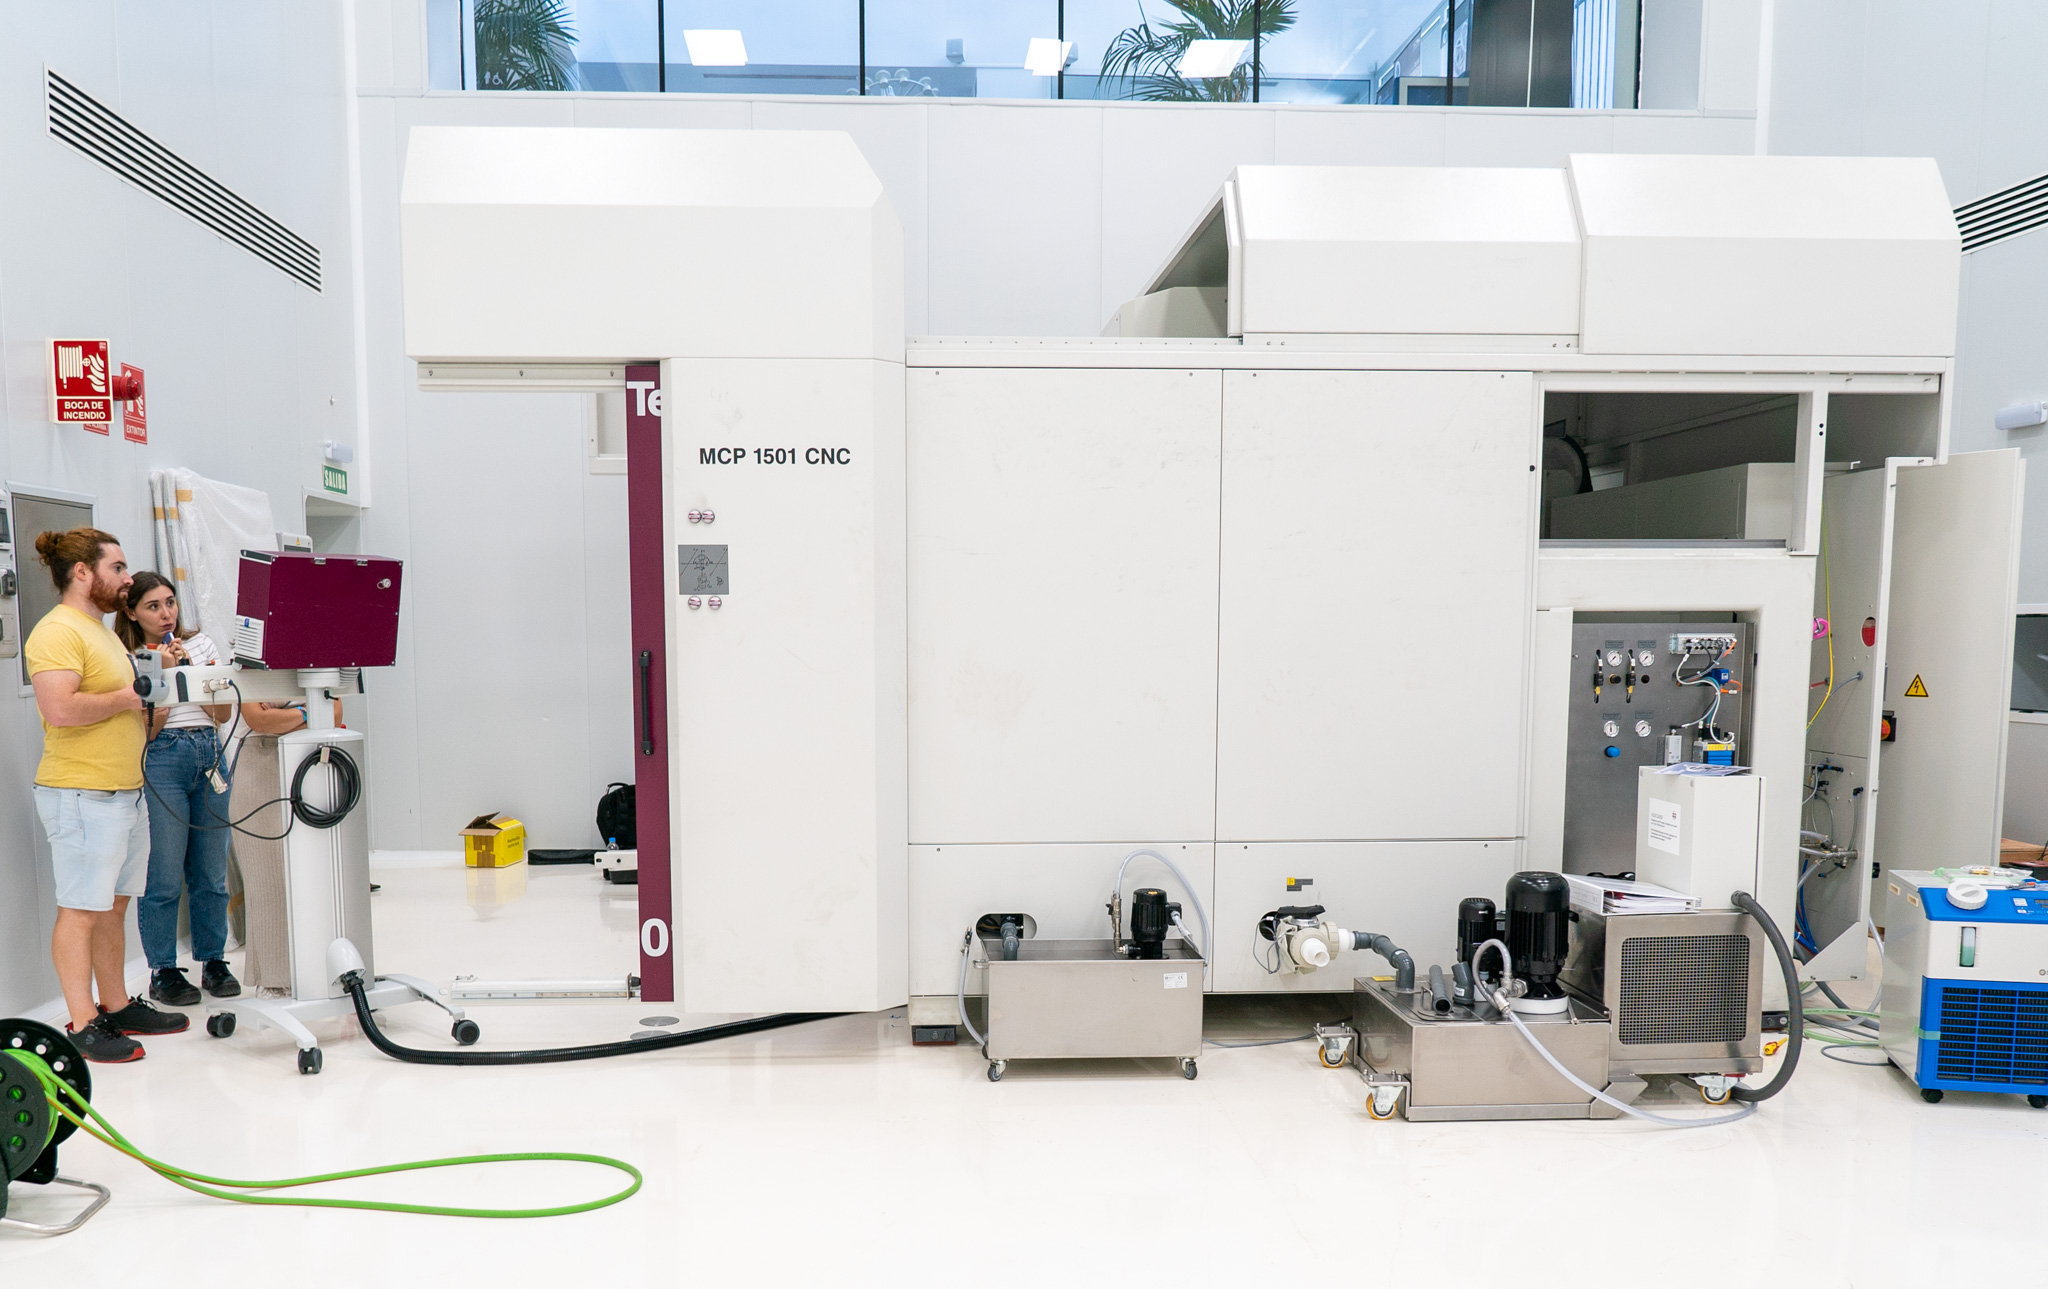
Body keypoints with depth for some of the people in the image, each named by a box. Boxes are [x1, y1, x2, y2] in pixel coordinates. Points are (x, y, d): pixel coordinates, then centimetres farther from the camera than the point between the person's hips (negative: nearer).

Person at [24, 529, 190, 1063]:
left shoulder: (103, 630, 19)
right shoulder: (57, 631, -14)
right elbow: (59, 709, -27)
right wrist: (125, 698, -15)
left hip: (126, 792, 10)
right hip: (82, 797, -10)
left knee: (114, 905, 15)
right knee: (80, 910, -1)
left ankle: (117, 1006, 24)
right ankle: (83, 1023, 6)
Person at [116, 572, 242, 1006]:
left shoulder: (201, 644, 12)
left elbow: (223, 714, 8)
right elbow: (144, 731, -6)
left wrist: (191, 669, -4)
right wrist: (164, 674, -11)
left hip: (210, 755, 4)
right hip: (161, 762, -4)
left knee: (211, 872, 8)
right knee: (165, 877, -3)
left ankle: (214, 961, 19)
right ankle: (163, 972, 10)